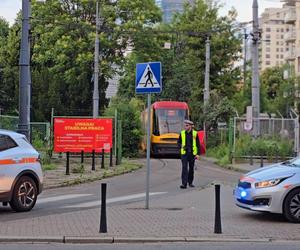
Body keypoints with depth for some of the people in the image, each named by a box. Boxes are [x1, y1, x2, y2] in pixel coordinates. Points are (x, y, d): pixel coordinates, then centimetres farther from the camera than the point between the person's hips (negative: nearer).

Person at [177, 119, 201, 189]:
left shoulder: (195, 133, -2)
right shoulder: (182, 133, 2)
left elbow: (198, 144, 1)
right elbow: (178, 142, 11)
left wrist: (198, 154, -6)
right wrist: (181, 146, -11)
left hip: (192, 153, 0)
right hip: (184, 153, 0)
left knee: (191, 168, 9)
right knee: (184, 168, -11)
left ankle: (190, 182, 24)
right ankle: (184, 183, -15)